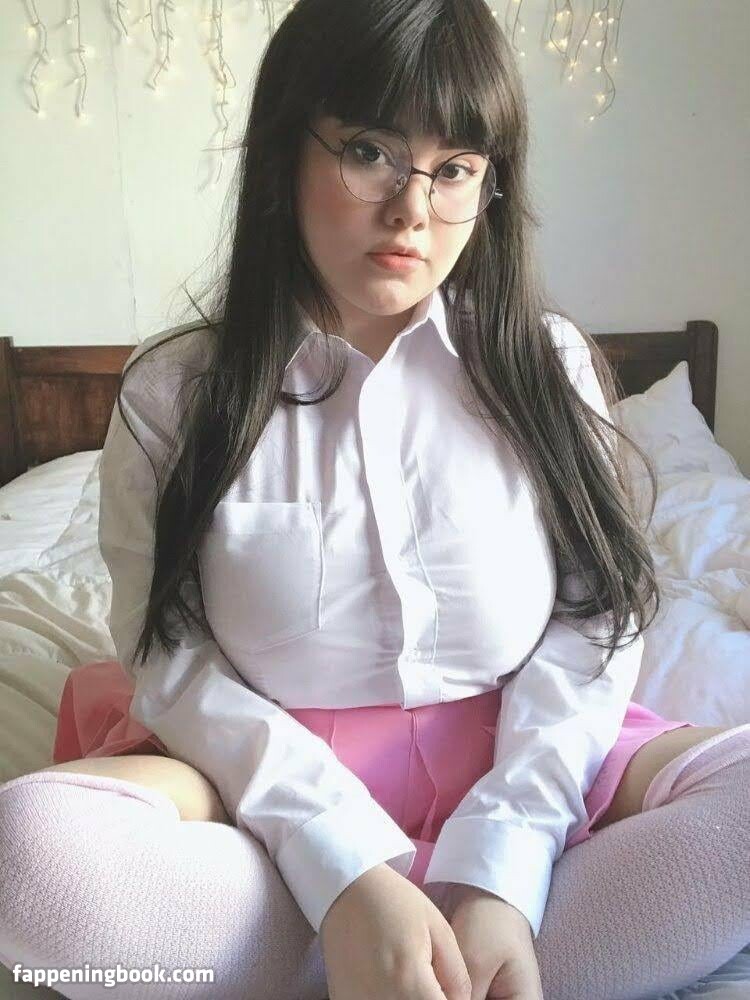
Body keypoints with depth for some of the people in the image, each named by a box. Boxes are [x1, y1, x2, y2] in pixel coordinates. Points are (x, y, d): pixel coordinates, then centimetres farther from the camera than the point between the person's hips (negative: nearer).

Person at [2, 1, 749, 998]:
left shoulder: (549, 366, 2)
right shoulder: (173, 394, -1)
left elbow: (592, 625, -4)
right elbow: (172, 658, -7)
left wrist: (499, 874, -18)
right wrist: (347, 872, -21)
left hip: (522, 768, 2)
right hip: (278, 781, -1)